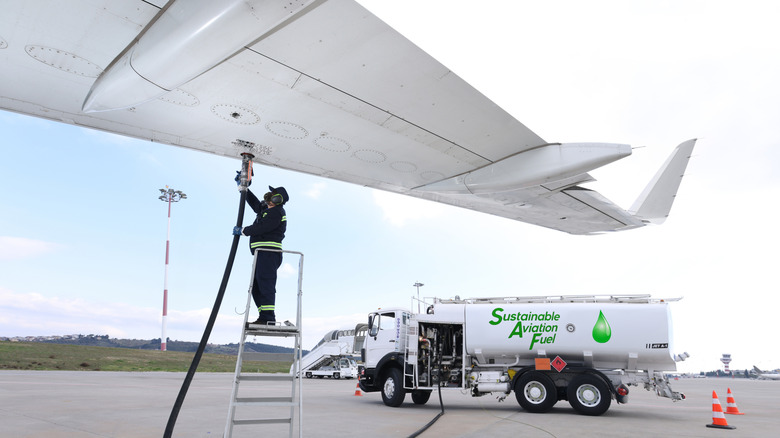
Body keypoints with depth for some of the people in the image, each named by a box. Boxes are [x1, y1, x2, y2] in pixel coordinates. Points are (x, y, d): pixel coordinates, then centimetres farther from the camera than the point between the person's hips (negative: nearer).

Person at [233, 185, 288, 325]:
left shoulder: (276, 212, -9)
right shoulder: (266, 209, 23)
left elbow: (260, 227, -17)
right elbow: (254, 203, 39)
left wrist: (242, 231, -4)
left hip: (269, 252, -11)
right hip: (263, 254, 11)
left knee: (265, 283, -17)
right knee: (256, 286, 9)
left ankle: (268, 317, -21)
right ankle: (264, 317, 7)